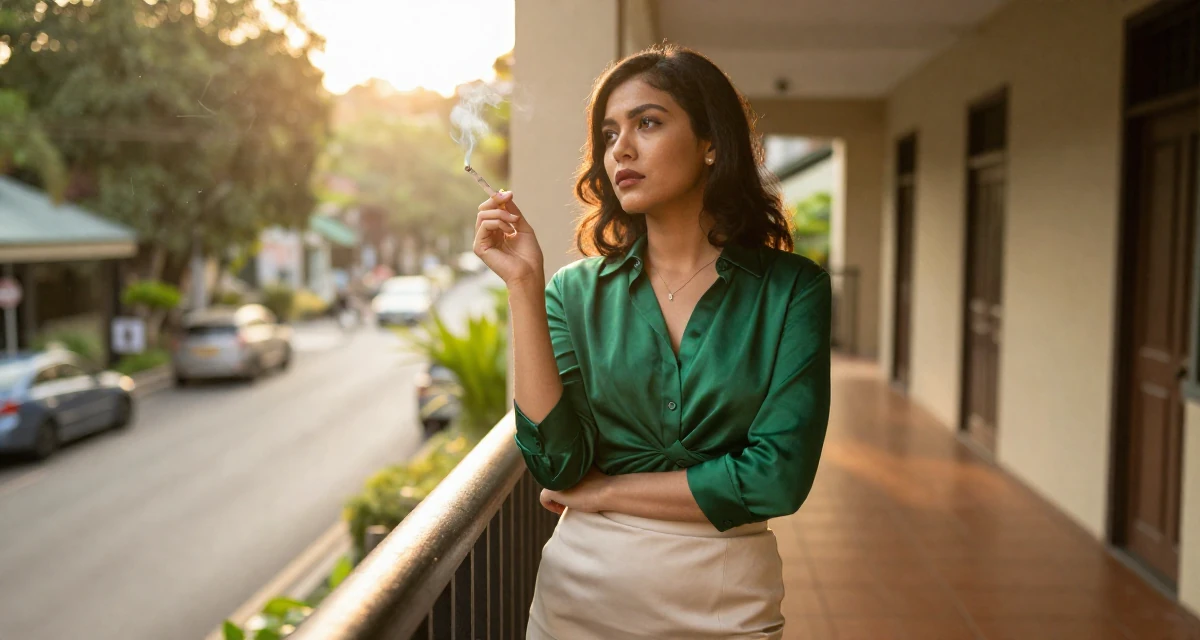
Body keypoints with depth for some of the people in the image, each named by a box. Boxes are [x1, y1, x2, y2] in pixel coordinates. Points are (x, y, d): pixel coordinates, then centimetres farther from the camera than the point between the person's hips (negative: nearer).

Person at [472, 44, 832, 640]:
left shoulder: (790, 288, -8)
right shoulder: (577, 290, -3)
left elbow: (778, 476, -16)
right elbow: (557, 463, -13)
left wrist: (606, 490, -11)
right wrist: (524, 284, -16)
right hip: (581, 590, 1)